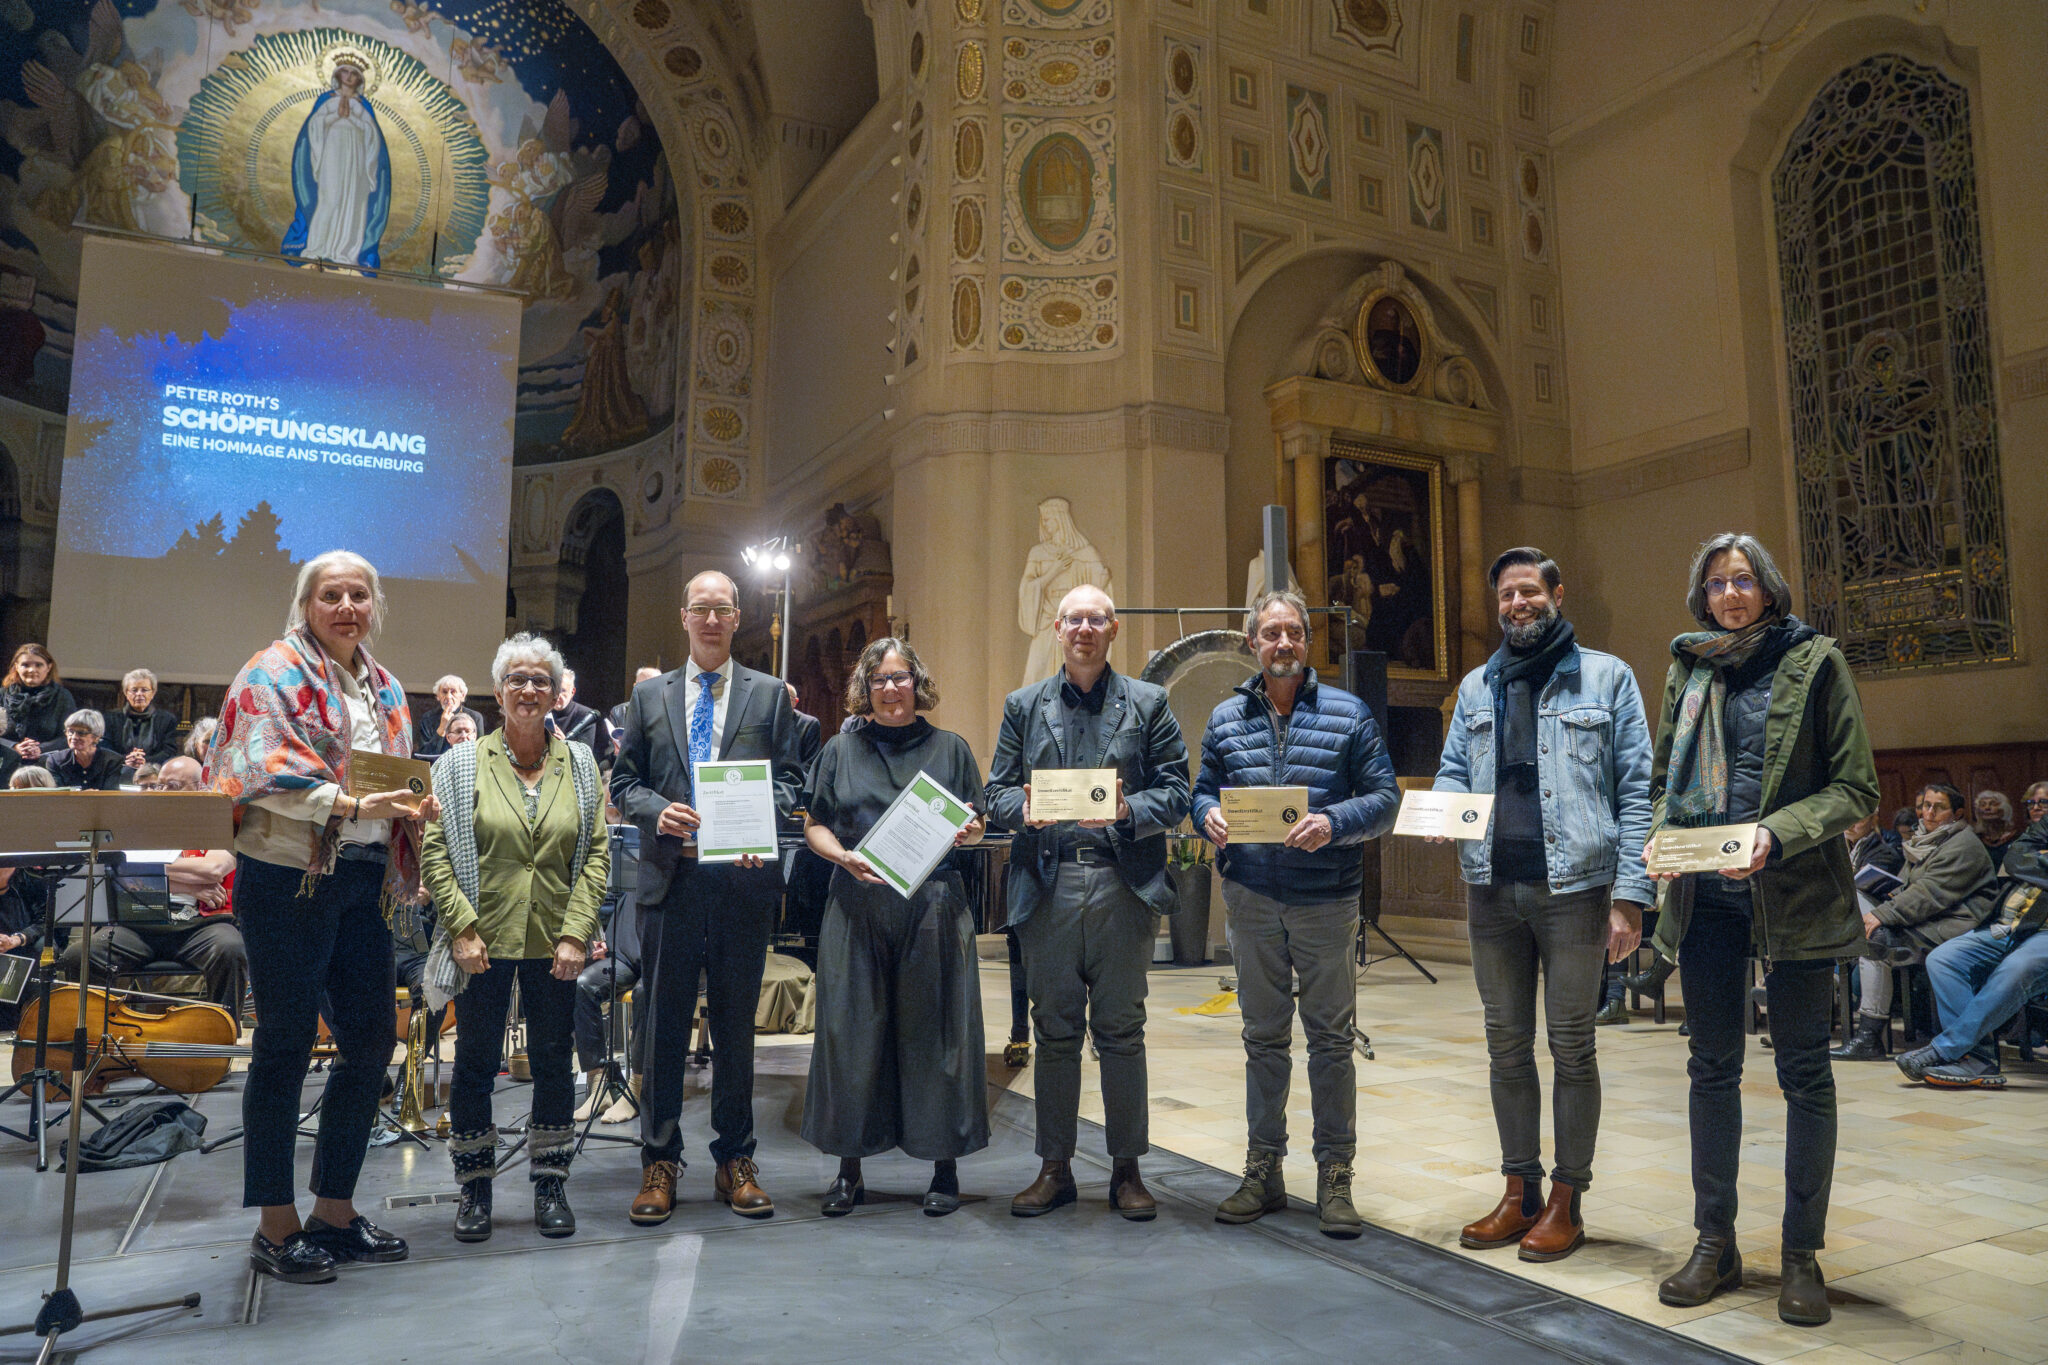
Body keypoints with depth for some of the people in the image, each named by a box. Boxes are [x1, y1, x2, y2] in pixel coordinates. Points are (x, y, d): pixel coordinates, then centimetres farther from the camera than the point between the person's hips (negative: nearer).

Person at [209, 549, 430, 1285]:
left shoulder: (383, 688, 16)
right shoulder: (275, 673, -3)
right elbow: (271, 770, -17)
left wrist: (416, 806, 0)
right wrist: (351, 804, -29)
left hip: (362, 879, 7)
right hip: (288, 876, -7)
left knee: (372, 1038, 8)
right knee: (285, 1045, 1)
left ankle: (335, 1210, 23)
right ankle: (275, 1226, 14)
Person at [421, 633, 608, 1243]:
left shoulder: (580, 763, 4)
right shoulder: (460, 764, 1)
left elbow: (597, 851, 1)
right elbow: (435, 850, -3)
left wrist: (575, 932, -7)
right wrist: (462, 927, -11)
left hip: (555, 941, 1)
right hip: (484, 941, -1)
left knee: (553, 1061, 9)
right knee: (475, 1062, 8)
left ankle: (550, 1183, 23)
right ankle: (475, 1186, 24)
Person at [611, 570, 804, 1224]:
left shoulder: (770, 694, 9)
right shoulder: (649, 695, 12)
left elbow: (790, 778, 5)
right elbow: (624, 782, 11)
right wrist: (658, 810, -10)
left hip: (744, 876, 0)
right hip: (671, 875, 1)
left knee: (737, 1022, 8)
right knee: (665, 1022, 5)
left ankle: (735, 1160, 20)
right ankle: (660, 1162, 18)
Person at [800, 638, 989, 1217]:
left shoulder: (951, 748, 11)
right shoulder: (840, 750, 12)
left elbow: (977, 825, 11)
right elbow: (814, 826, 10)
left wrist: (967, 831, -12)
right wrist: (844, 856, -10)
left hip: (934, 904, -1)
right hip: (857, 906, 1)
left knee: (934, 1028, 2)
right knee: (852, 1028, 2)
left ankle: (945, 1166, 13)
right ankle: (849, 1168, 14)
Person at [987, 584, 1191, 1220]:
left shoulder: (1148, 704, 8)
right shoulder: (1024, 706, 13)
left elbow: (1175, 792, 2)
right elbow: (997, 792, 8)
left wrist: (1127, 810, -16)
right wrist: (1024, 808, -13)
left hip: (1123, 885, -1)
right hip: (1047, 884, 1)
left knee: (1121, 1030, 6)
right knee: (1055, 1030, 8)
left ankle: (1127, 1169, 19)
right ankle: (1055, 1167, 20)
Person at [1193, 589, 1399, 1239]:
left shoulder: (1348, 713, -1)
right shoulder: (1226, 717, 8)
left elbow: (1384, 797, -4)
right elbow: (1203, 790, 11)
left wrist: (1334, 823, -22)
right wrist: (1209, 816, -12)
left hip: (1326, 899, -2)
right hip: (1252, 898, 3)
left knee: (1330, 1039, 5)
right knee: (1263, 1037, 12)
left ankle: (1335, 1178, 18)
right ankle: (1263, 1171, 24)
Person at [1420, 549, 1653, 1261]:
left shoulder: (1606, 677, 2)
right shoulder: (1476, 686, 15)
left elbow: (1635, 792, -3)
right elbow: (1453, 770, 15)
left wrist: (1631, 894, -10)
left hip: (1575, 885, -4)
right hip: (1492, 887, 4)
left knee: (1571, 1046, 4)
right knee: (1506, 1046, 11)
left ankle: (1565, 1202, 17)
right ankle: (1519, 1193, 24)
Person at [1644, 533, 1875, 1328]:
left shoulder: (1814, 662, -1)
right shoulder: (1689, 671, 10)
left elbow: (1856, 788, -5)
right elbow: (1663, 777, 14)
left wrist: (1777, 836, -19)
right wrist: (1659, 834, -6)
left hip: (1794, 895, -3)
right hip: (1706, 896, 4)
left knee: (1804, 1072, 6)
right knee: (1712, 1068, 10)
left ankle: (1802, 1253, 19)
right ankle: (1715, 1243, 22)